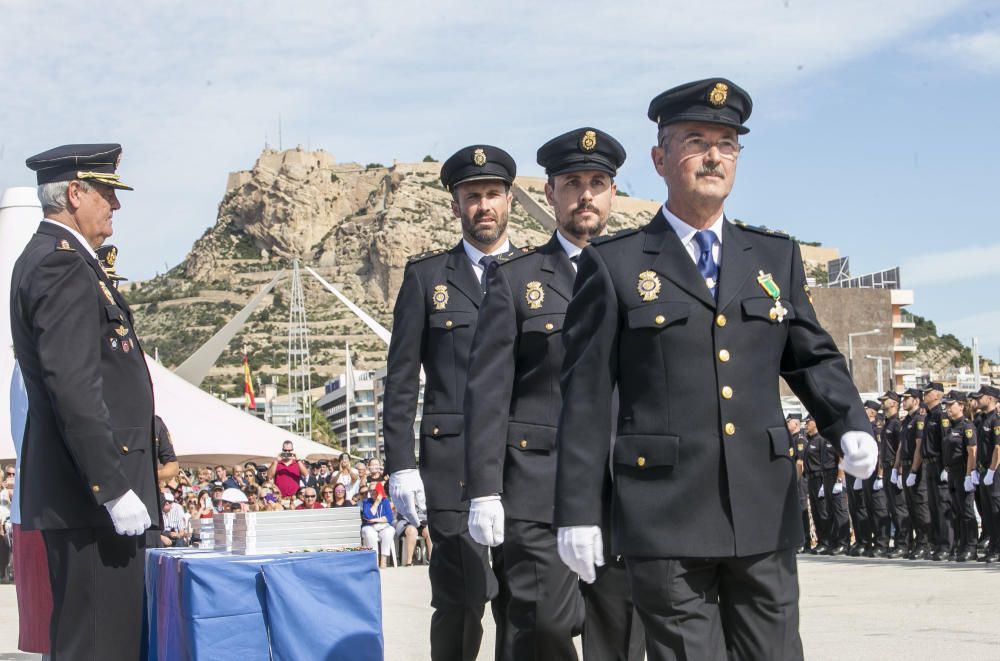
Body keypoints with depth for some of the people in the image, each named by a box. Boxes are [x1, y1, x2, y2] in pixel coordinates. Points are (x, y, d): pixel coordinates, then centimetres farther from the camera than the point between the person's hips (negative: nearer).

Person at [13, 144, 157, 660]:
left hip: (82, 495, 11)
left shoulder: (45, 259, 18)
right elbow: (72, 387, -23)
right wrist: (115, 488, -23)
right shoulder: (64, 266, -14)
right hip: (90, 499, -11)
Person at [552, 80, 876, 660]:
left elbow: (813, 357, 16)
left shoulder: (777, 257, 14)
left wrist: (850, 425, -6)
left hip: (766, 516, 4)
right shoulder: (613, 264, 3)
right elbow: (586, 396, 0)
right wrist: (578, 511, -4)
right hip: (667, 519, -3)